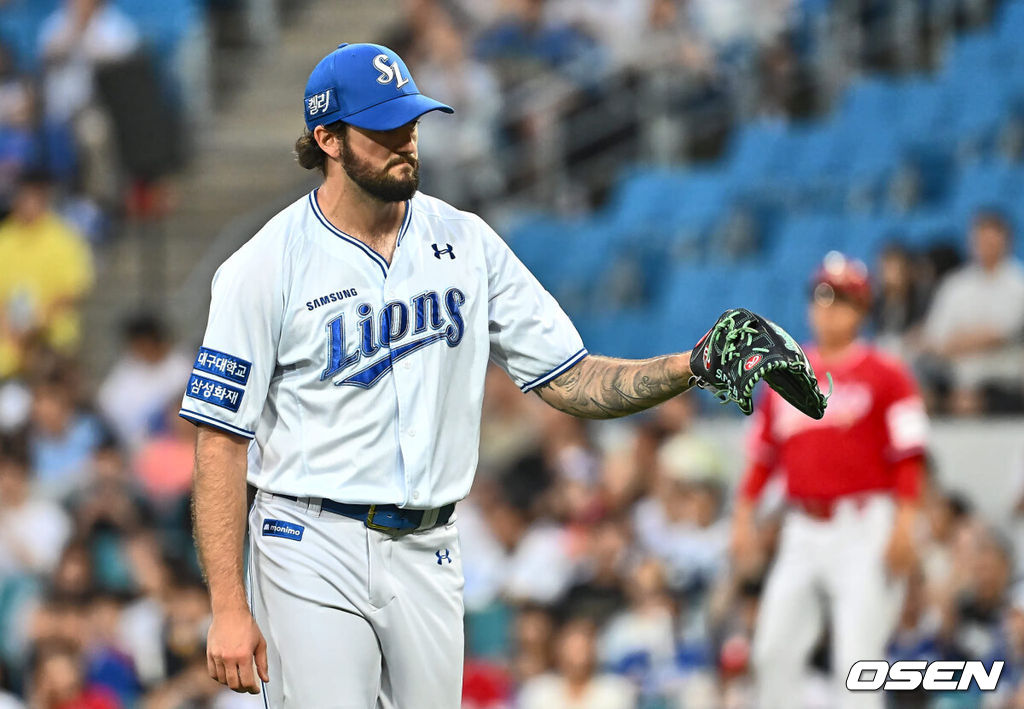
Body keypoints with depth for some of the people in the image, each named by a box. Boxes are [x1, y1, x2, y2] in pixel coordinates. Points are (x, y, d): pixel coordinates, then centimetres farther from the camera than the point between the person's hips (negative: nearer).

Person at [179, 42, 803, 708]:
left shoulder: (466, 243, 7)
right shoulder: (265, 268, -6)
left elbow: (569, 381, 7)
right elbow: (221, 442, -7)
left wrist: (689, 367, -11)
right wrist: (228, 610, -13)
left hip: (428, 553, 4)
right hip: (313, 552, -4)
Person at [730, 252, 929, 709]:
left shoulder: (885, 375, -1)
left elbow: (908, 456, -6)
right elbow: (761, 456, 18)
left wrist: (904, 524, -15)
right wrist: (743, 517, 10)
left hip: (863, 528, -5)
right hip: (802, 530, 5)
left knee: (857, 655, -9)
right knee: (774, 650, 2)